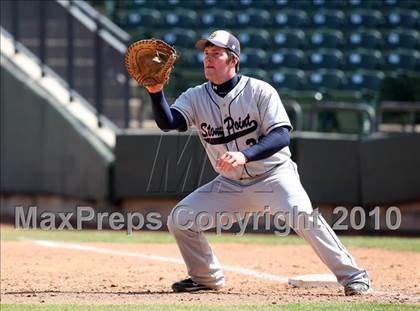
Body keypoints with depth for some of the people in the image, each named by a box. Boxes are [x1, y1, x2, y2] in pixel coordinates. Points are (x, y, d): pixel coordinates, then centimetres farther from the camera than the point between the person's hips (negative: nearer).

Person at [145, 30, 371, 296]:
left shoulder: (259, 91, -12)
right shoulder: (196, 97, -1)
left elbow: (282, 136, -22)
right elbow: (167, 122, -16)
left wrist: (244, 155, -37)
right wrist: (156, 91, -34)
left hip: (274, 175, -5)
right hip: (230, 184, 5)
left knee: (302, 215, -30)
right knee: (179, 219, -6)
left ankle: (353, 276, -22)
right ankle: (206, 277, 17)